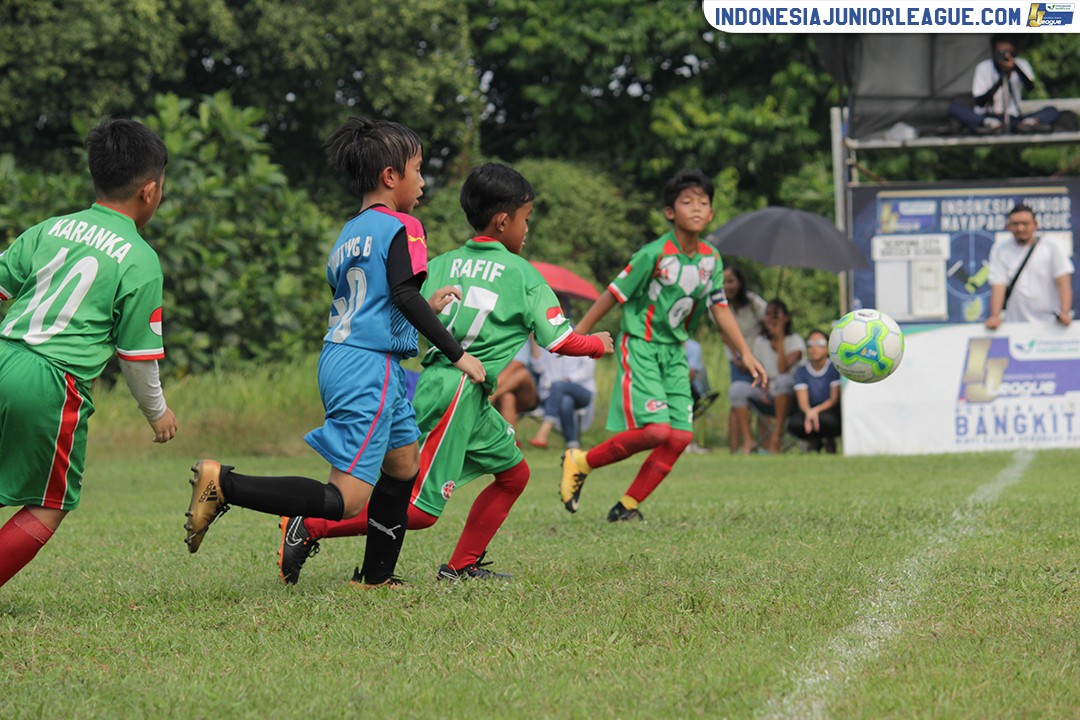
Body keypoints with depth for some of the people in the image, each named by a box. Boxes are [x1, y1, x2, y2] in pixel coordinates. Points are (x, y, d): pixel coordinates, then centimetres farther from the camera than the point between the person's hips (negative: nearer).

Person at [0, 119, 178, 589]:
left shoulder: (48, 230, 13)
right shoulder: (140, 261, -1)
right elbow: (137, 353, 3)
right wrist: (157, 412, 19)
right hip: (52, 383, -5)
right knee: (47, 509, 9)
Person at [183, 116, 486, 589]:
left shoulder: (349, 234, 18)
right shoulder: (401, 228, -8)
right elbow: (405, 296, -20)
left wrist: (425, 308, 30)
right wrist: (457, 354, -15)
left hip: (340, 356, 10)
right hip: (370, 368, -10)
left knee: (404, 465, 24)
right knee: (344, 500, -13)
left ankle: (376, 577, 28)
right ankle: (225, 484, -20)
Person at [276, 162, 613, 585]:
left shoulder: (442, 264, 12)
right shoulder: (522, 274, -2)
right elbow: (560, 341, 1)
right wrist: (599, 344, 19)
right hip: (458, 394, -8)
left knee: (514, 474, 20)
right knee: (420, 509, -8)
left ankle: (461, 566, 19)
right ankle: (311, 526, -13)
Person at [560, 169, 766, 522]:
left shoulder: (710, 258, 3)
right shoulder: (655, 254, -17)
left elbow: (720, 308, 10)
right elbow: (613, 295, -10)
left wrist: (746, 353, 5)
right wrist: (576, 337, -7)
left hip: (674, 352, 7)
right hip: (640, 347, -7)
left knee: (680, 436, -4)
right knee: (655, 430, -20)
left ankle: (626, 506, 8)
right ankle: (580, 463, 0)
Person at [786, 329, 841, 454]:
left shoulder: (835, 368, -5)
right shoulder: (801, 371, 3)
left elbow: (835, 399, -10)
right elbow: (802, 401, -8)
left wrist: (816, 411, -28)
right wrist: (809, 412, -32)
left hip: (829, 410, -2)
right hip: (810, 411, 2)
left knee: (825, 419, -39)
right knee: (794, 424, -32)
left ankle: (830, 442, 2)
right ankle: (814, 441, 5)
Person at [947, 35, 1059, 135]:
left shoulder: (1021, 64, 2)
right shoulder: (983, 68, -2)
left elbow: (1030, 86, -18)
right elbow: (979, 102, -10)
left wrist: (1015, 68, -34)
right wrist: (1000, 80, -21)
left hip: (1014, 120, 2)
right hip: (987, 117, -1)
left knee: (1052, 111, -20)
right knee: (954, 108, -28)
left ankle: (1026, 123, -51)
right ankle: (990, 124, -51)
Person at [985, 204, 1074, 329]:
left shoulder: (1051, 247, 5)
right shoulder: (1000, 250, 7)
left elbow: (1063, 283, -2)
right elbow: (998, 286, -1)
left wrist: (1064, 313, -18)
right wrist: (995, 316, -17)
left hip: (1049, 324, 0)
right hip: (1014, 326, 0)